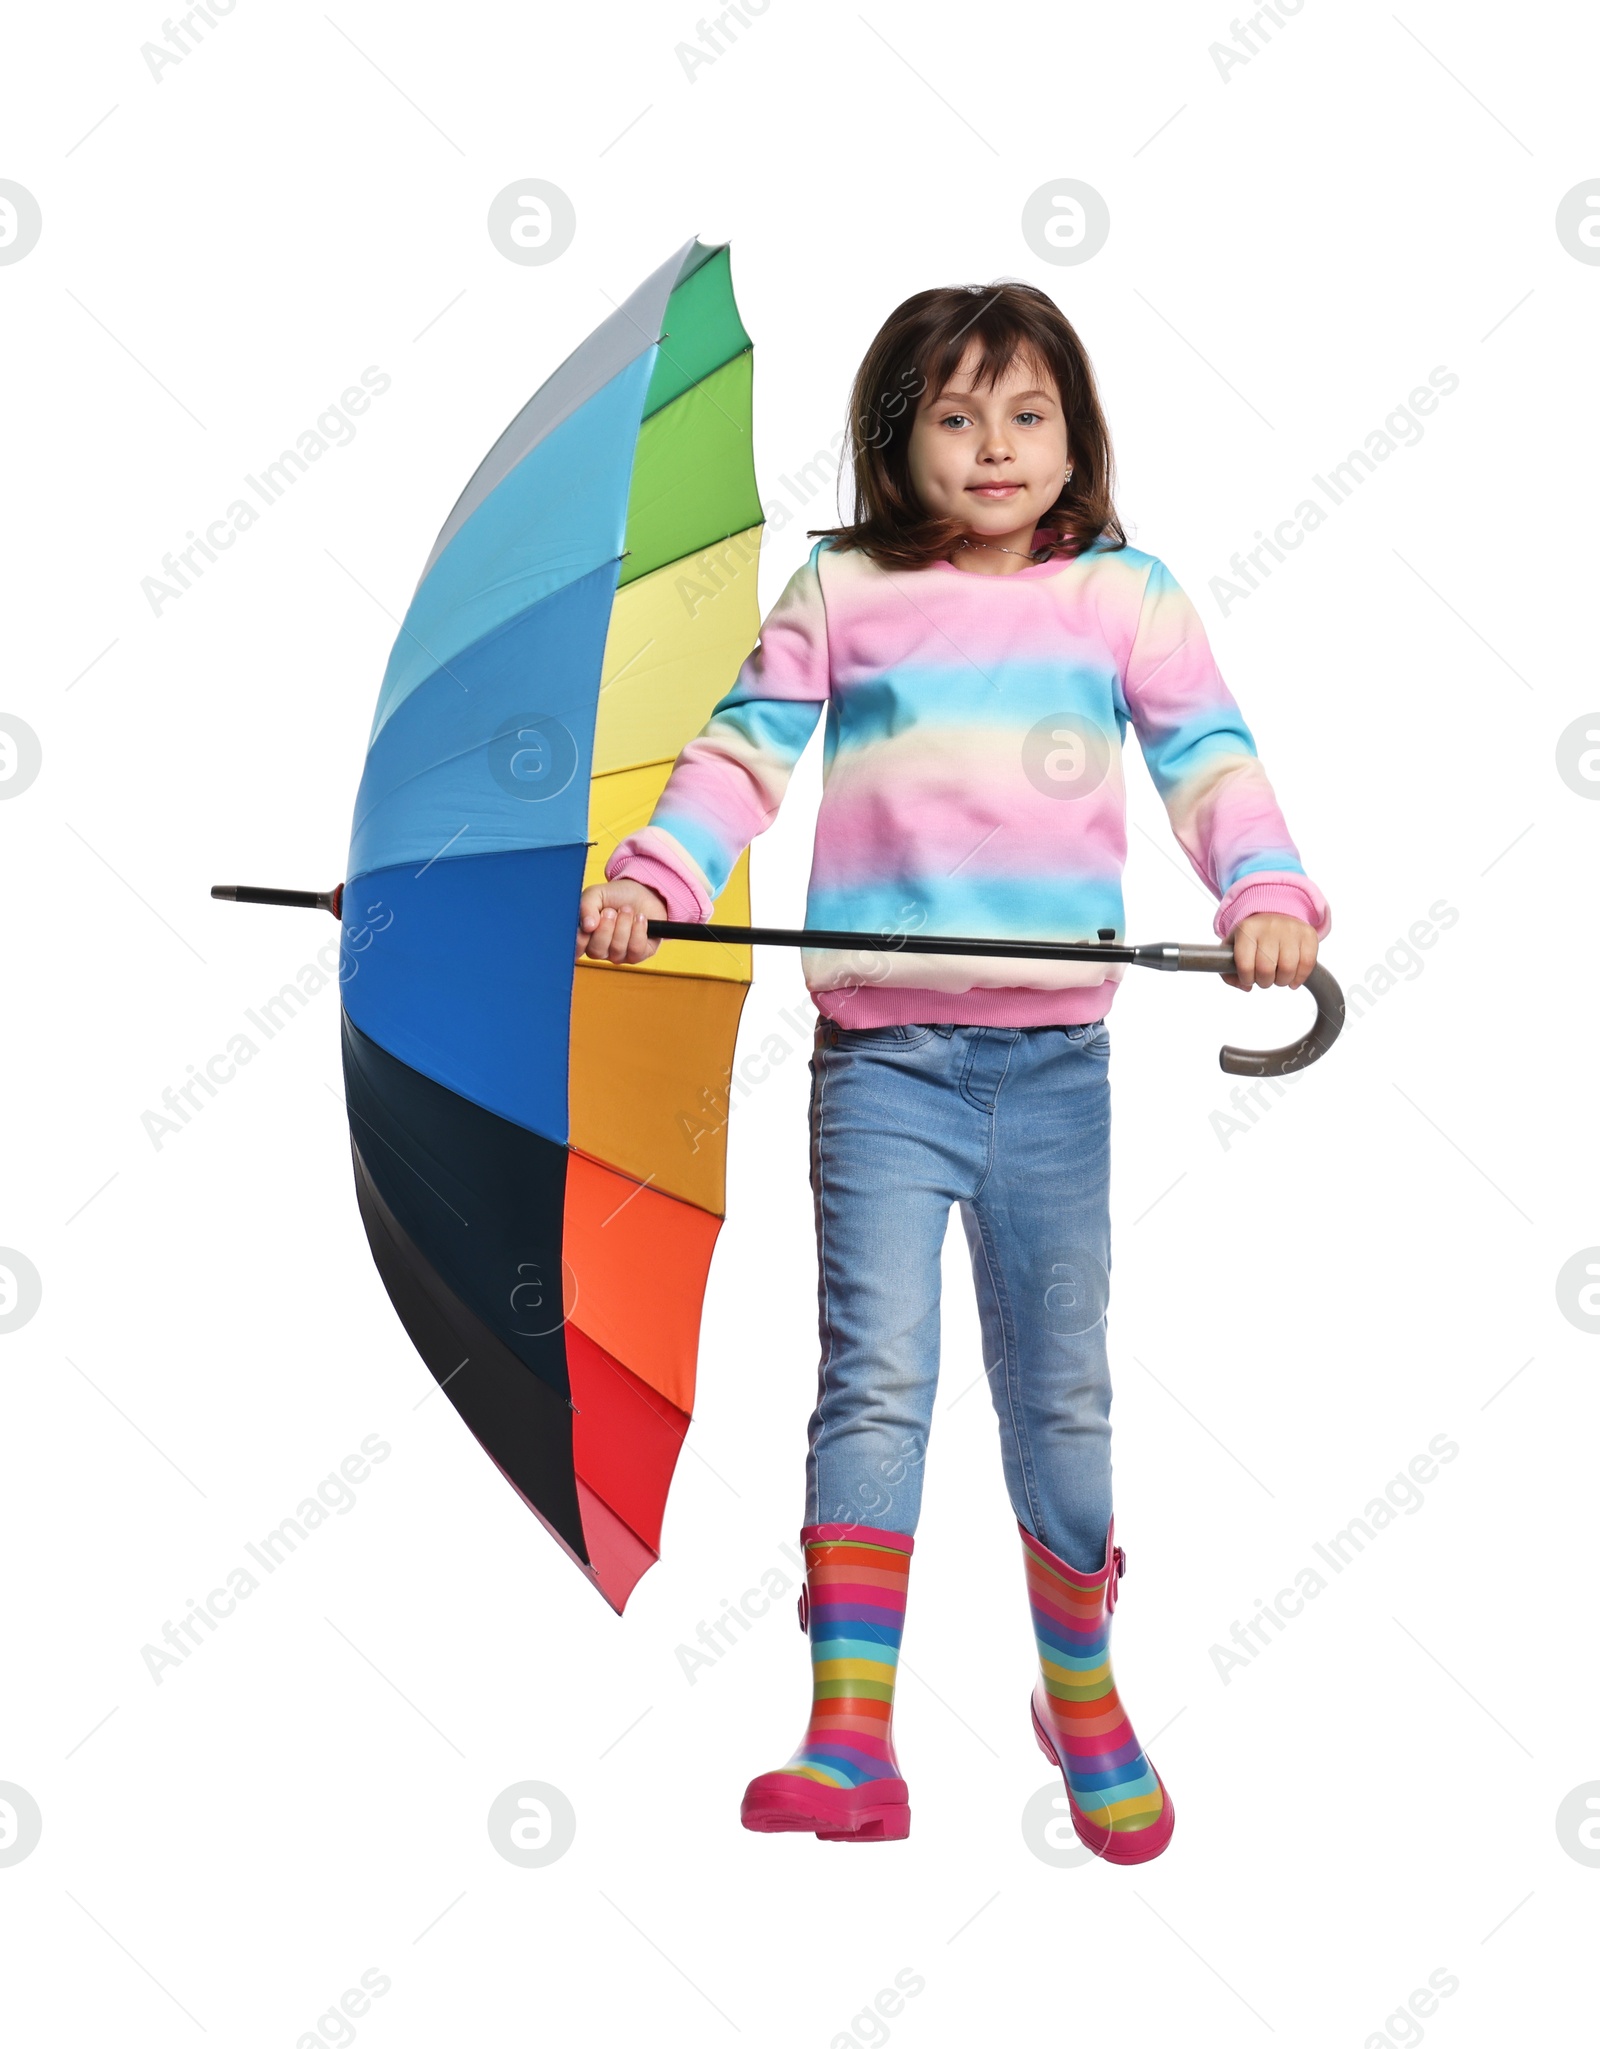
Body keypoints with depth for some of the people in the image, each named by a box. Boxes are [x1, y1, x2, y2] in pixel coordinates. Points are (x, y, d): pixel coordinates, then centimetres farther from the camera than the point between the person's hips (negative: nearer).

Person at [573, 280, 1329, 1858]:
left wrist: (1264, 894, -19)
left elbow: (1210, 758, -1)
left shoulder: (1123, 595, 7)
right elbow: (745, 750, 3)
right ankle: (850, 1745, -4)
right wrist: (650, 877, -13)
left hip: (1057, 1056, 1)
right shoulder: (839, 594, 8)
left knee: (1061, 1390, 10)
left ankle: (1087, 1708, 29)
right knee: (875, 1375, -7)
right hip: (881, 1051, -1)